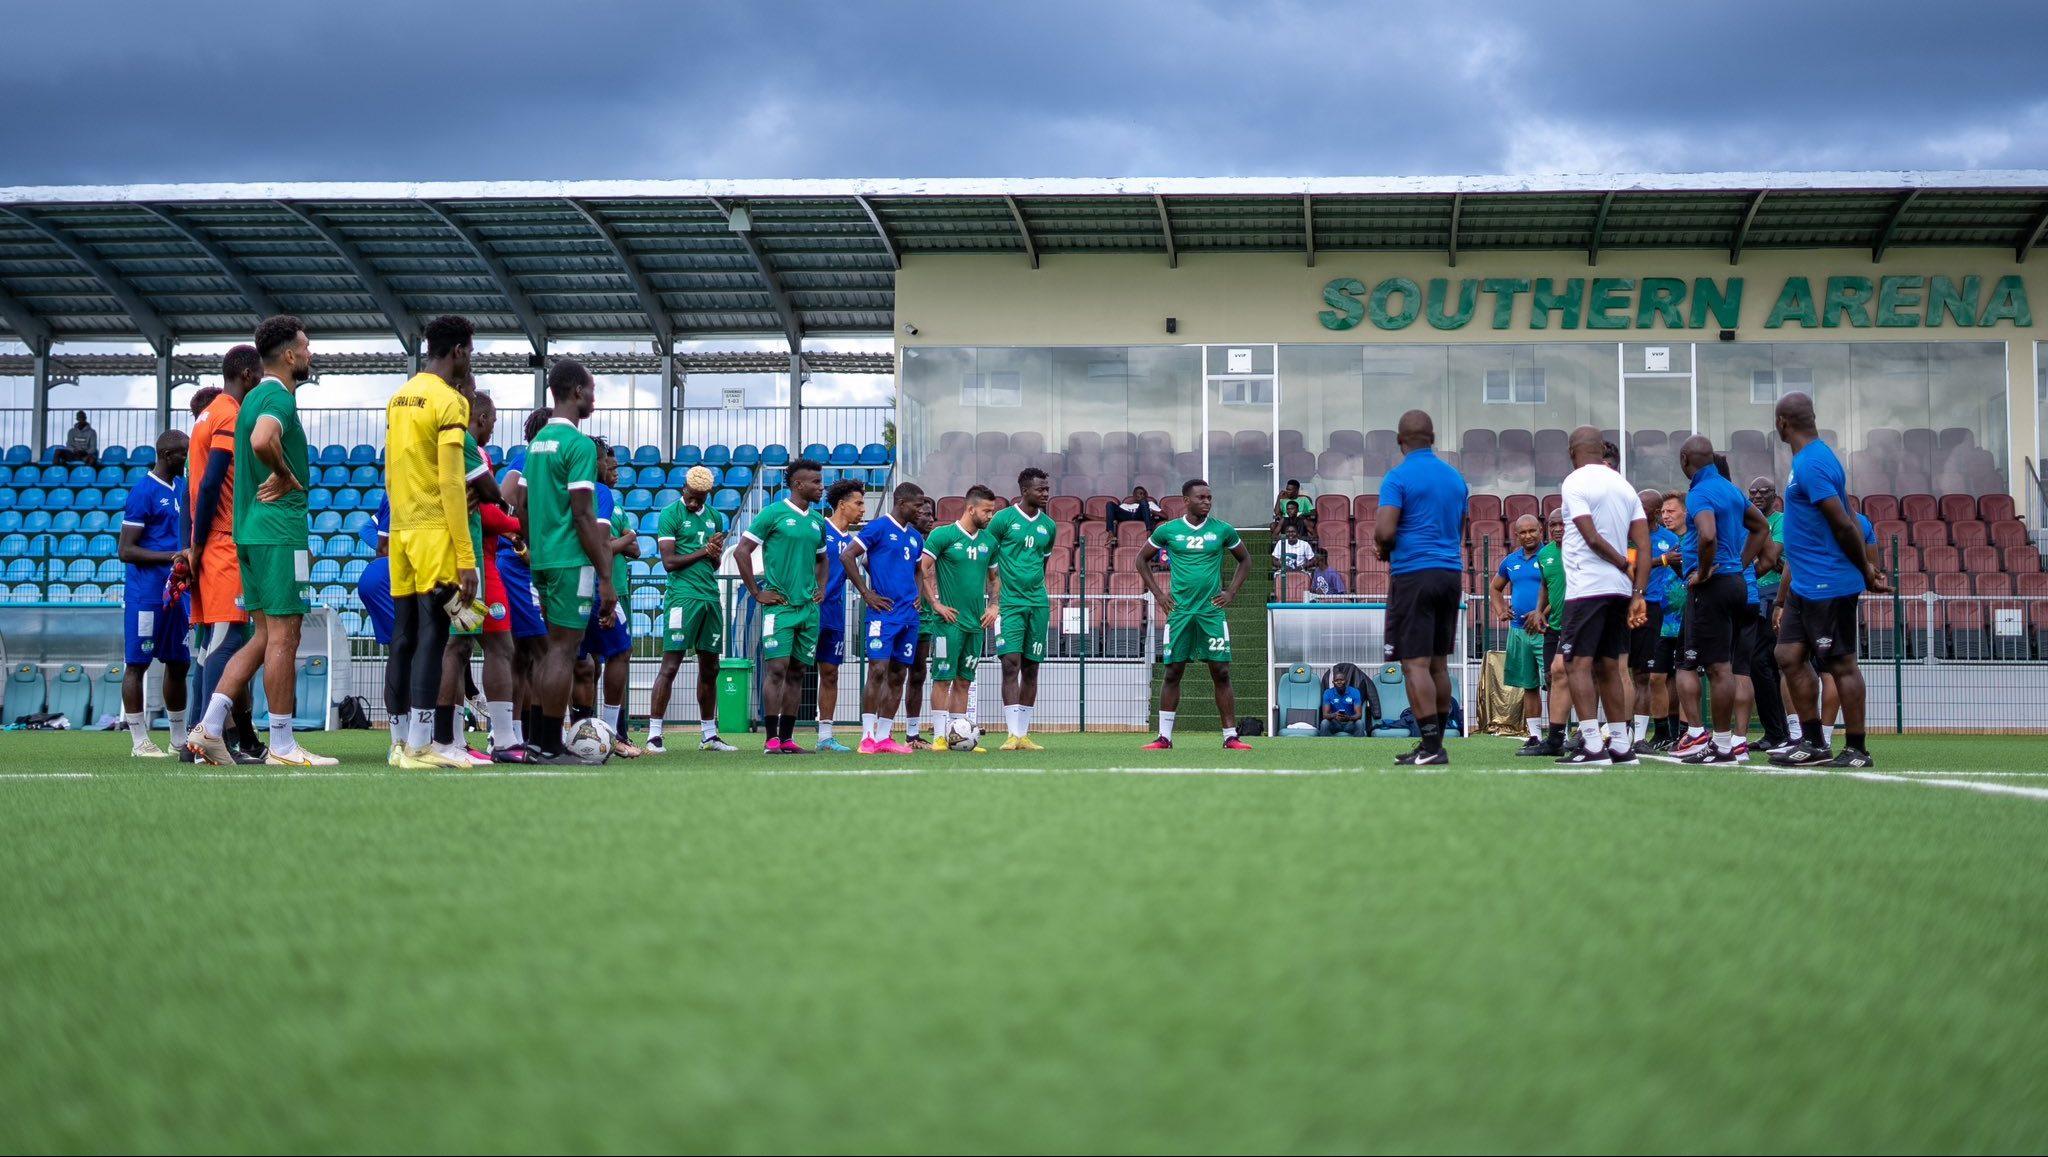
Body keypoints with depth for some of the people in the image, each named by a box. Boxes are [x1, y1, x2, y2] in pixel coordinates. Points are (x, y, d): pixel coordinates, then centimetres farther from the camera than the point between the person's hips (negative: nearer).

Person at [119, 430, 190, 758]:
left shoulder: (181, 489, 15)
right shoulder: (144, 491, -10)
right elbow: (126, 551, -14)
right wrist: (172, 557, -21)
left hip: (177, 591, 9)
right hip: (146, 592, -8)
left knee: (178, 663, 12)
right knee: (137, 663, -3)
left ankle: (179, 739, 21)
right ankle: (139, 741, 0)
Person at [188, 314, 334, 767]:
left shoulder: (253, 397, 18)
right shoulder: (279, 397, -12)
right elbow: (263, 441, -32)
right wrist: (286, 476, -17)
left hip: (250, 531, 10)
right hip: (279, 531, -10)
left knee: (264, 636, 13)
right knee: (283, 636, -5)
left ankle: (209, 726, 6)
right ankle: (282, 747, -2)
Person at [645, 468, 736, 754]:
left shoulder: (715, 517, 16)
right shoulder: (670, 514, -3)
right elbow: (669, 562, -10)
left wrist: (717, 552, -2)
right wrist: (704, 551, -7)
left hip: (710, 596, 7)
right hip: (682, 596, -7)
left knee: (710, 668, 11)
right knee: (670, 665, -11)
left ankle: (709, 735, 20)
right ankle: (654, 735, -10)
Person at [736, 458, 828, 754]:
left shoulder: (817, 521, 15)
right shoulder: (774, 513, -5)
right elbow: (742, 552, -5)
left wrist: (821, 588, 15)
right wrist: (757, 593, -7)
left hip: (808, 607, 7)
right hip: (780, 605, -7)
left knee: (797, 671, 7)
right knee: (777, 668, -10)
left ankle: (787, 738, 11)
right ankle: (772, 739, -8)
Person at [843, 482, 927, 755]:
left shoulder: (915, 537, 17)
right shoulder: (879, 527, -5)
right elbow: (846, 556, -11)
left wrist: (916, 595, 13)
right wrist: (866, 594, -12)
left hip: (909, 616, 8)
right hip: (883, 612, -8)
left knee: (898, 676, 6)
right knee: (878, 670, -13)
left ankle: (883, 737, 11)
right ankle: (867, 737, -10)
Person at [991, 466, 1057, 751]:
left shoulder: (1048, 525, 12)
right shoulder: (1003, 518, -3)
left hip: (1038, 604, 5)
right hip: (1010, 604, -5)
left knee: (1031, 668, 6)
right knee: (1011, 664, -12)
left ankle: (1024, 734, 12)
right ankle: (1013, 735, -13)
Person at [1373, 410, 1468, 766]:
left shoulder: (1399, 477, -8)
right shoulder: (1455, 478, 14)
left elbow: (1384, 532, -16)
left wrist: (1384, 551, 4)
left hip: (1413, 573, -7)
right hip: (1451, 572, 7)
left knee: (1415, 663, -7)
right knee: (1438, 663, 12)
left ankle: (1432, 746, -13)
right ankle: (1433, 743, 15)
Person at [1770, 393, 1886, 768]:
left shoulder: (1812, 464, -17)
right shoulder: (1812, 458, 15)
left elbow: (1844, 525, -20)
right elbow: (1847, 521, 18)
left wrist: (1865, 571, -9)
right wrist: (1868, 567, 14)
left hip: (1829, 587, -10)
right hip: (1806, 585, 10)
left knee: (1841, 665, -3)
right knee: (1790, 656, 10)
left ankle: (1857, 749, 3)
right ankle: (1813, 743, 15)